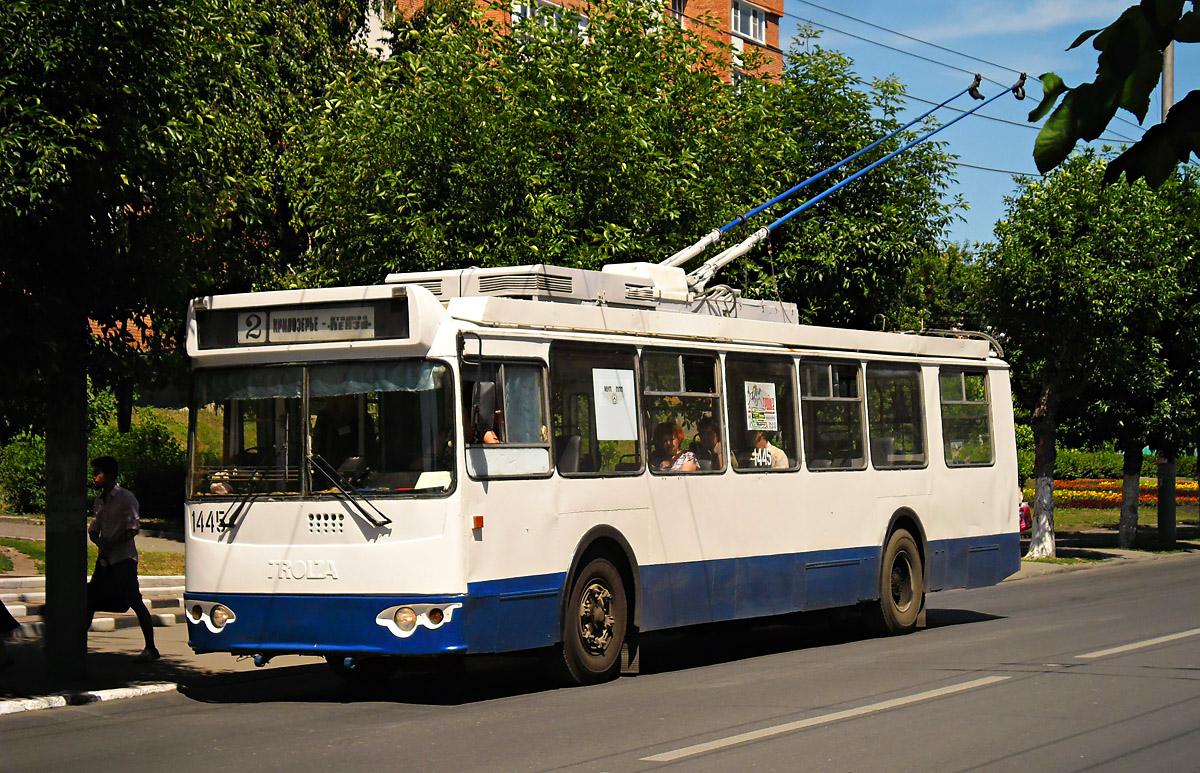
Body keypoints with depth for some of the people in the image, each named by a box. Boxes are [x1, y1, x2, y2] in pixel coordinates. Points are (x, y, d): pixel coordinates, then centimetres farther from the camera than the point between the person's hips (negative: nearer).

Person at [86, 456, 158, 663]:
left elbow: (133, 529, -12)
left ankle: (150, 648, -10)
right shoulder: (99, 501, 16)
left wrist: (112, 544, -17)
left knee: (135, 602, -12)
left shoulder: (125, 497, -6)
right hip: (104, 559, 8)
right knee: (90, 600, 6)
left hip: (124, 558, -8)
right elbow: (93, 531, 17)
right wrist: (100, 542, -5)